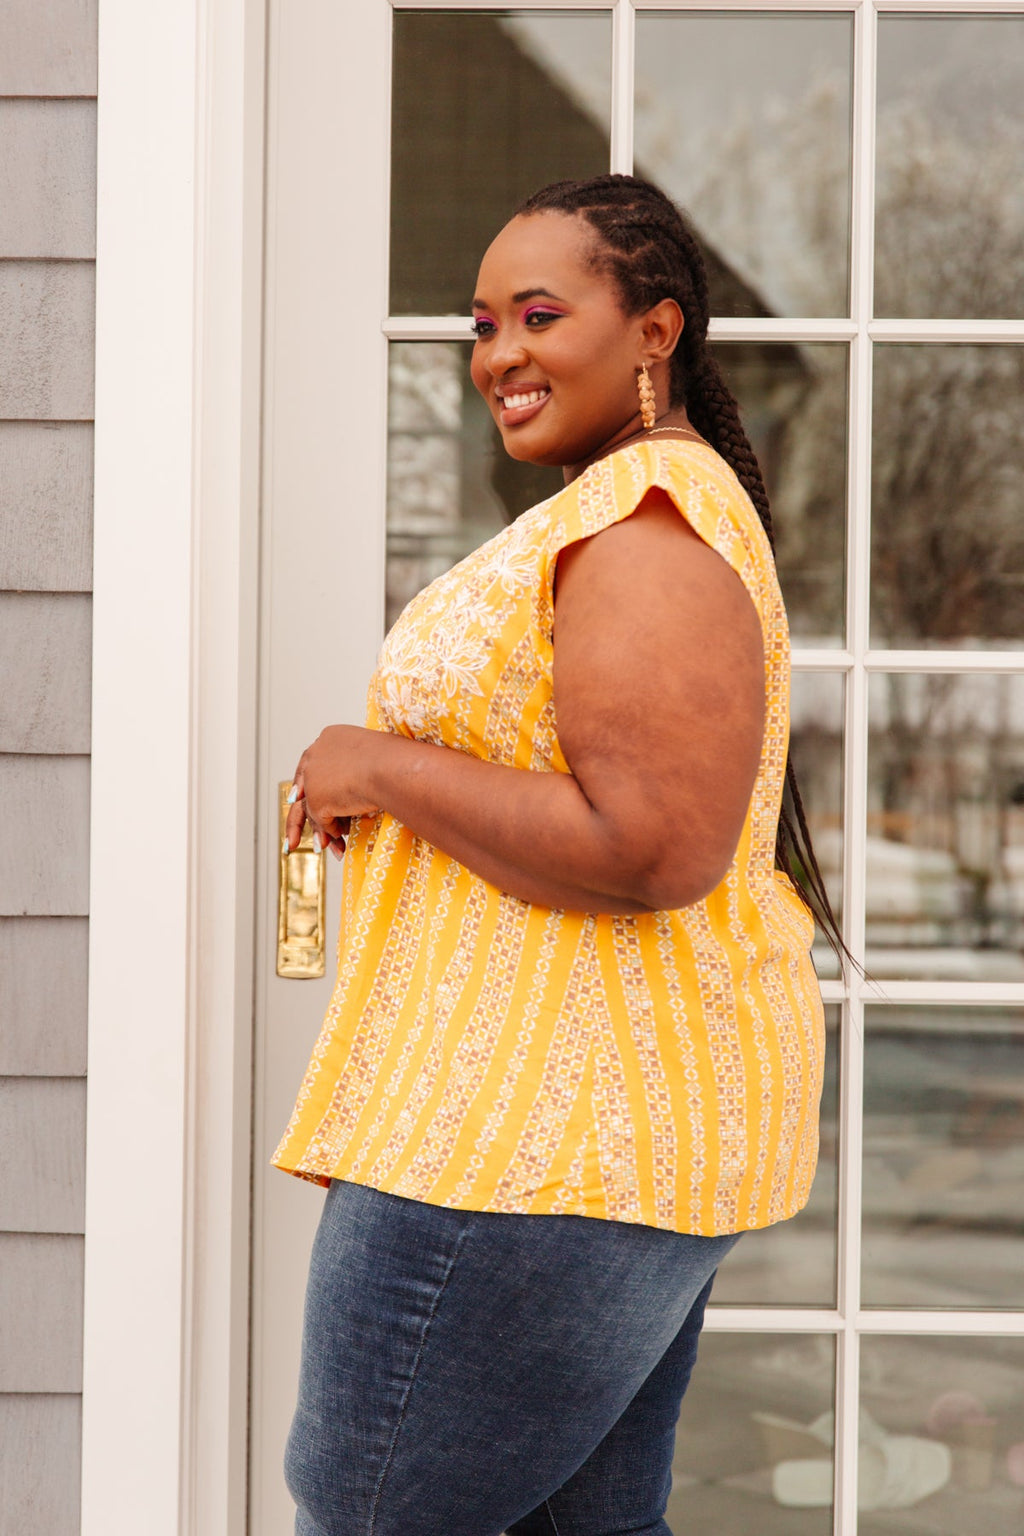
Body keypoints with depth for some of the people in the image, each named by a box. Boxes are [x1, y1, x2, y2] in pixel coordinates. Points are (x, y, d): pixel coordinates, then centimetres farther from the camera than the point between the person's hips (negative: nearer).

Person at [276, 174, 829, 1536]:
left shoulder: (640, 525, -17)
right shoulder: (676, 502, 19)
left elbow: (645, 852, -27)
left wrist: (381, 771, -16)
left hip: (548, 1135, -11)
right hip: (626, 1117, 11)